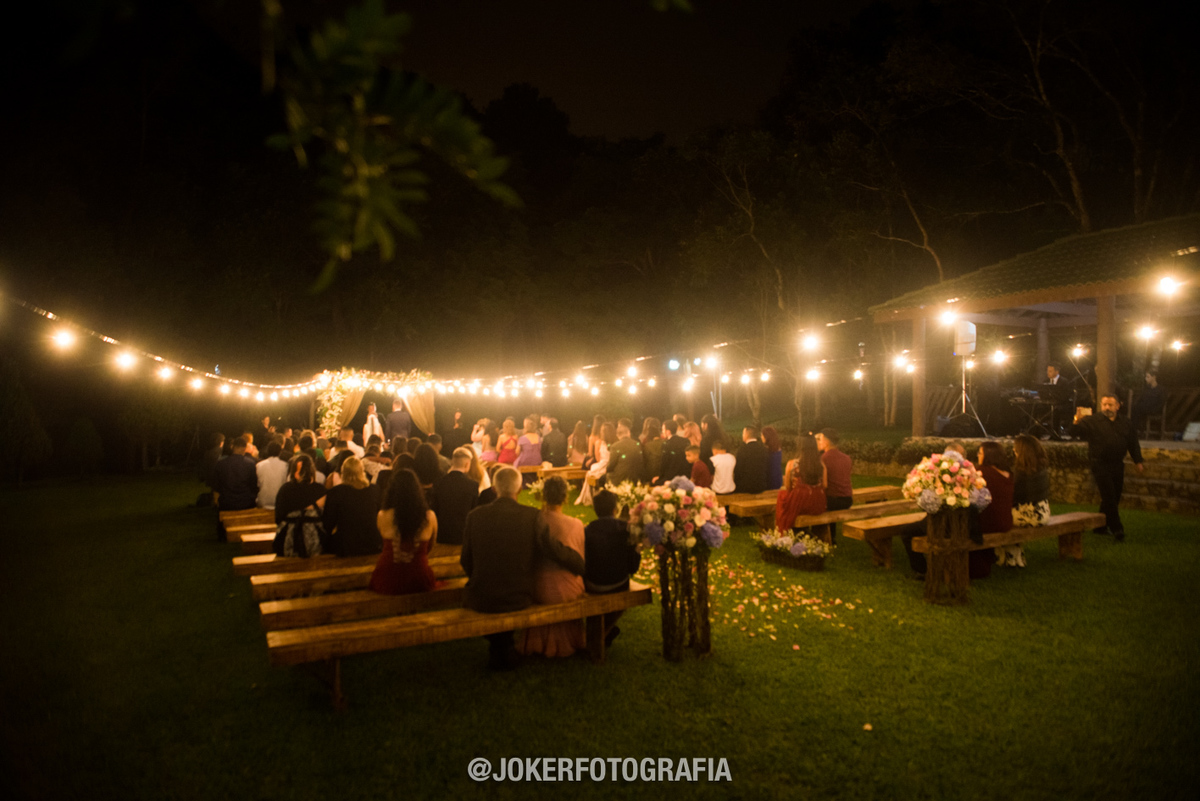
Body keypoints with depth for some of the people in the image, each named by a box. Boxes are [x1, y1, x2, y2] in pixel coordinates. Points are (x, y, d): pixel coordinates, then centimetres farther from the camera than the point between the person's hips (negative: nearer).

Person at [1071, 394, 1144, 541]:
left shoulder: (1126, 423, 10)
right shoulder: (1092, 421, -5)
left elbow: (1133, 443, 19)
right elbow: (1075, 433, -16)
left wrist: (1138, 462, 17)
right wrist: (1077, 422, -36)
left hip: (1117, 465, 6)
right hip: (1100, 465, -5)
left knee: (1114, 498, 11)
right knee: (1109, 498, -8)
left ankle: (1101, 526, 23)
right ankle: (1117, 529, -2)